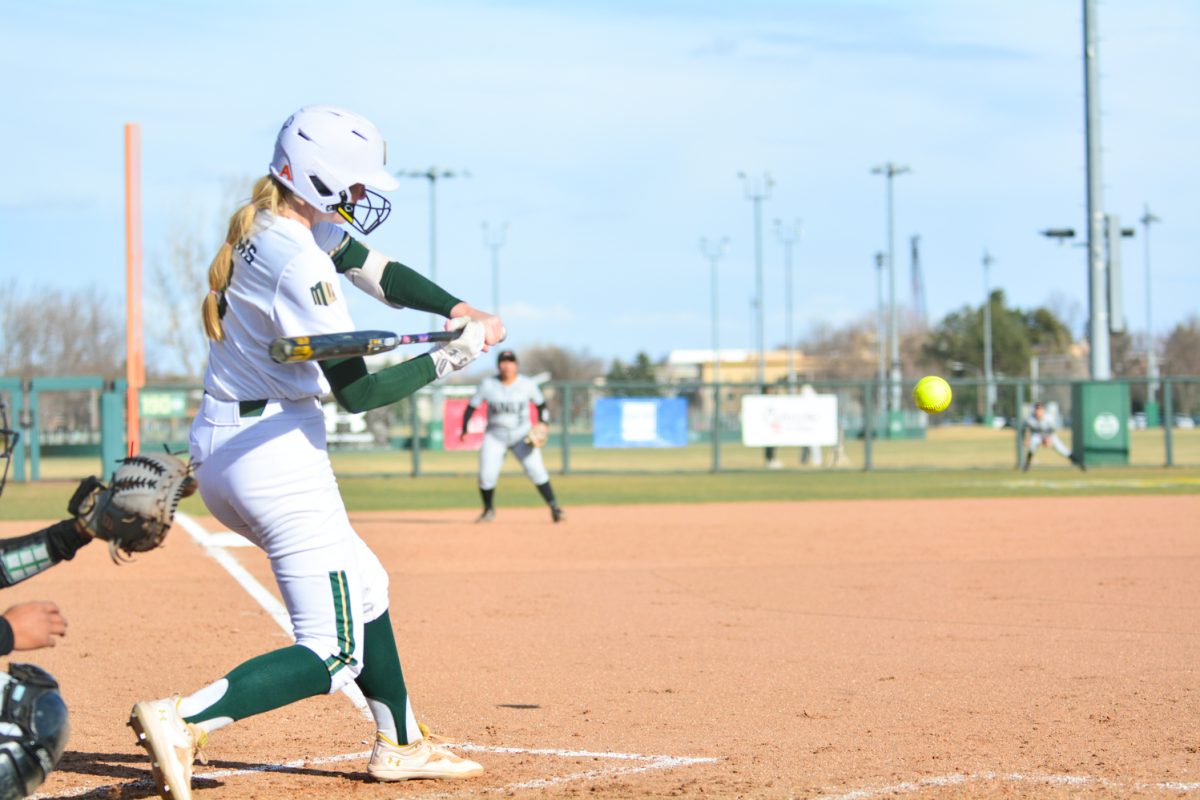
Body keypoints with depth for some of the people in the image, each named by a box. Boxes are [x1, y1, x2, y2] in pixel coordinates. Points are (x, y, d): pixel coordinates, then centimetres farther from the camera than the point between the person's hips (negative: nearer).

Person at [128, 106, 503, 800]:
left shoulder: (265, 225, 8)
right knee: (334, 652, -7)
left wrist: (459, 309, -3)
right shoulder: (299, 262, -21)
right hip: (278, 452, -10)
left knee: (364, 587, 25)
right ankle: (182, 720, -21)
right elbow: (359, 392, -20)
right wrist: (455, 354, -15)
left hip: (217, 452, 10)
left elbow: (379, 273, 12)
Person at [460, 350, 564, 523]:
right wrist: (464, 429, -7)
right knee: (486, 475, -9)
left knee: (536, 470, -16)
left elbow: (541, 403, 8)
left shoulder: (527, 385, -5)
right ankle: (489, 510, 15)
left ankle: (554, 508, -10)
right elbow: (472, 405, 0)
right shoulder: (487, 384, -6)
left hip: (522, 435, -1)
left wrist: (542, 423, -6)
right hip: (495, 436, 1)